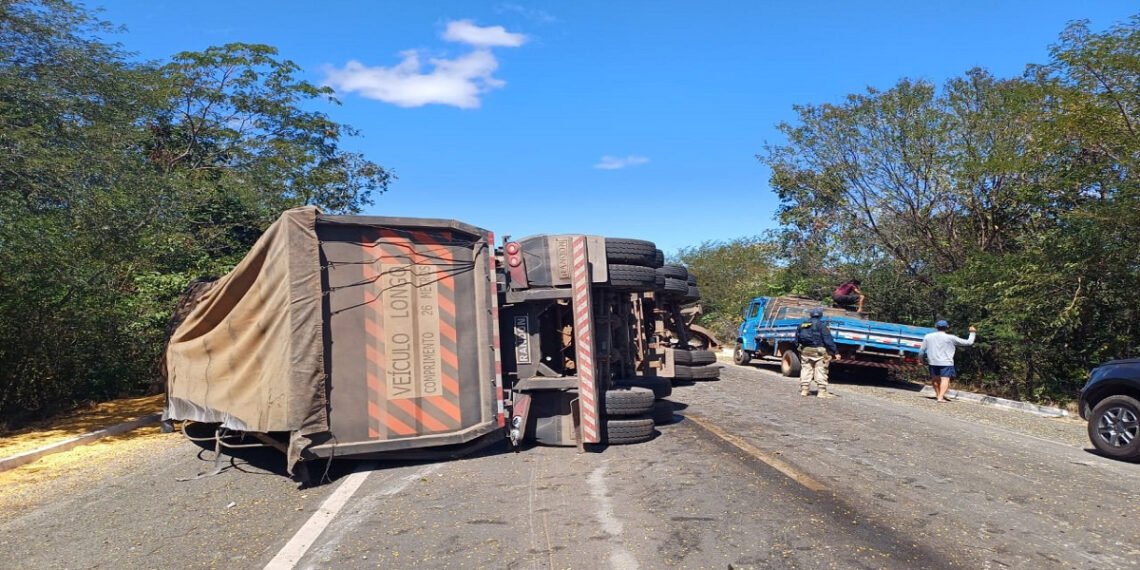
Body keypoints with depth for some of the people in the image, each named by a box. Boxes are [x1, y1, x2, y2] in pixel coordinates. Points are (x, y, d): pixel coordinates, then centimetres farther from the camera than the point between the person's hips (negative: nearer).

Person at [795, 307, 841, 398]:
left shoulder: (802, 325, 12)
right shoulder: (821, 325, -7)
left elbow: (797, 340, 16)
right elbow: (828, 340, -11)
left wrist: (799, 348, 24)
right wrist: (835, 352, -10)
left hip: (805, 350, 5)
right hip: (818, 350, -5)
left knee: (805, 369, 10)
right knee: (821, 370, -2)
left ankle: (804, 390, 12)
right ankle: (822, 391, -3)